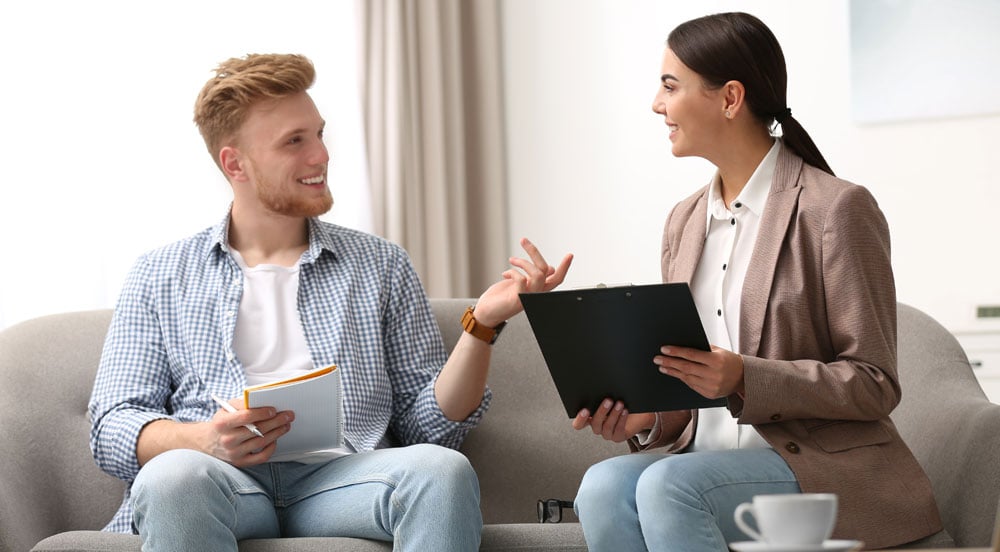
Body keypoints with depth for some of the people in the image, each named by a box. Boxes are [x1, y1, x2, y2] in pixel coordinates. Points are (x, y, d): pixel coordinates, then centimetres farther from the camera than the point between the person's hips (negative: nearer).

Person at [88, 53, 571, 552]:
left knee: (443, 472, -32)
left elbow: (429, 425, 16)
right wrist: (205, 440, -12)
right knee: (173, 475, -38)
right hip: (223, 481, -1)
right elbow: (112, 431, 9)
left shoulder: (381, 266, 21)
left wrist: (481, 325, 0)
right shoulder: (160, 276, 18)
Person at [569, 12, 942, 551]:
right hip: (709, 456, 6)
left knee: (668, 486, -33)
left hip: (827, 465, -6)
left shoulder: (837, 209, -7)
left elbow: (874, 386, -9)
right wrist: (650, 418, -3)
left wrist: (744, 380, -22)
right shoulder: (684, 221, 15)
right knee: (603, 486, -26)